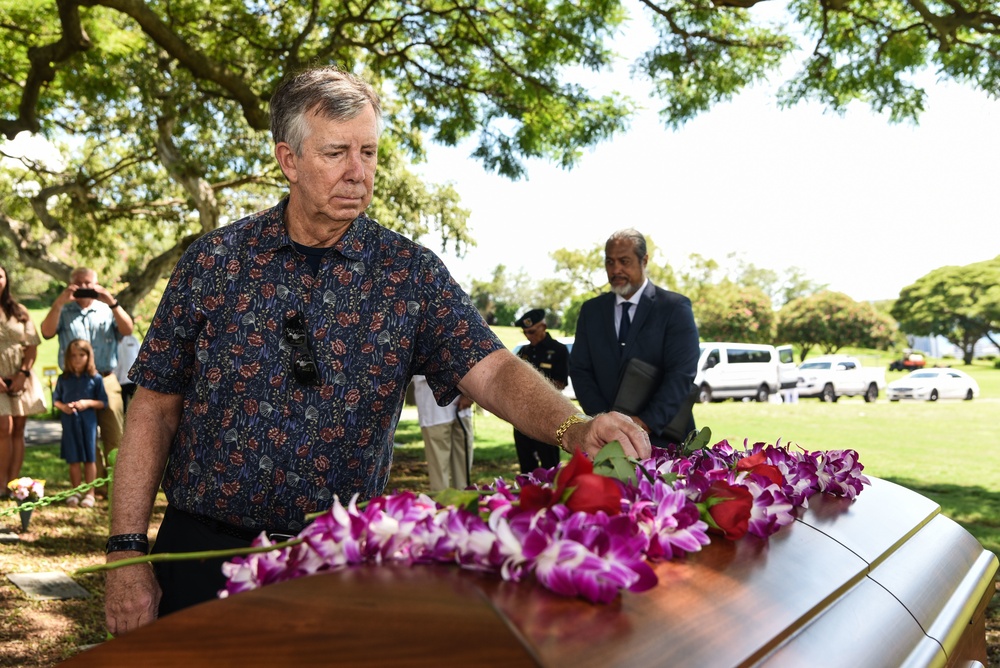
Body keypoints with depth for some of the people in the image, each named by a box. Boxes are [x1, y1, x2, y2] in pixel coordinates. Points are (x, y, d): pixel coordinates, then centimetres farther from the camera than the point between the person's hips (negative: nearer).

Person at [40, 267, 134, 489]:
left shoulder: (107, 310, 11)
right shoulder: (63, 312, 12)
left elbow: (127, 330, -4)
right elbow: (47, 332, -5)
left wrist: (112, 303, -15)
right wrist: (59, 302, -14)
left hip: (106, 381, 0)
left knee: (115, 436, -4)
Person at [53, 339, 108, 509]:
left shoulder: (95, 378, -3)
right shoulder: (63, 379, 3)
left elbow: (103, 402, -1)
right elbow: (55, 399, 10)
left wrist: (88, 403, -17)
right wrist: (63, 406, -10)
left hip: (88, 422, -2)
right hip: (69, 423, 2)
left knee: (89, 458, 3)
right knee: (73, 459, 7)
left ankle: (89, 493, 11)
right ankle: (75, 492, 19)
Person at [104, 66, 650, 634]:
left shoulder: (411, 273, -2)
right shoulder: (214, 261, -2)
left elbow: (491, 370, -13)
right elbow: (156, 407, 0)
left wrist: (575, 429, -33)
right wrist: (127, 552, -4)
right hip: (204, 551, 0)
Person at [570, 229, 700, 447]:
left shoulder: (675, 307, -3)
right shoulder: (591, 310, 9)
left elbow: (681, 374, -11)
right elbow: (579, 369, 4)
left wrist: (646, 422, -21)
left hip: (662, 436, -2)